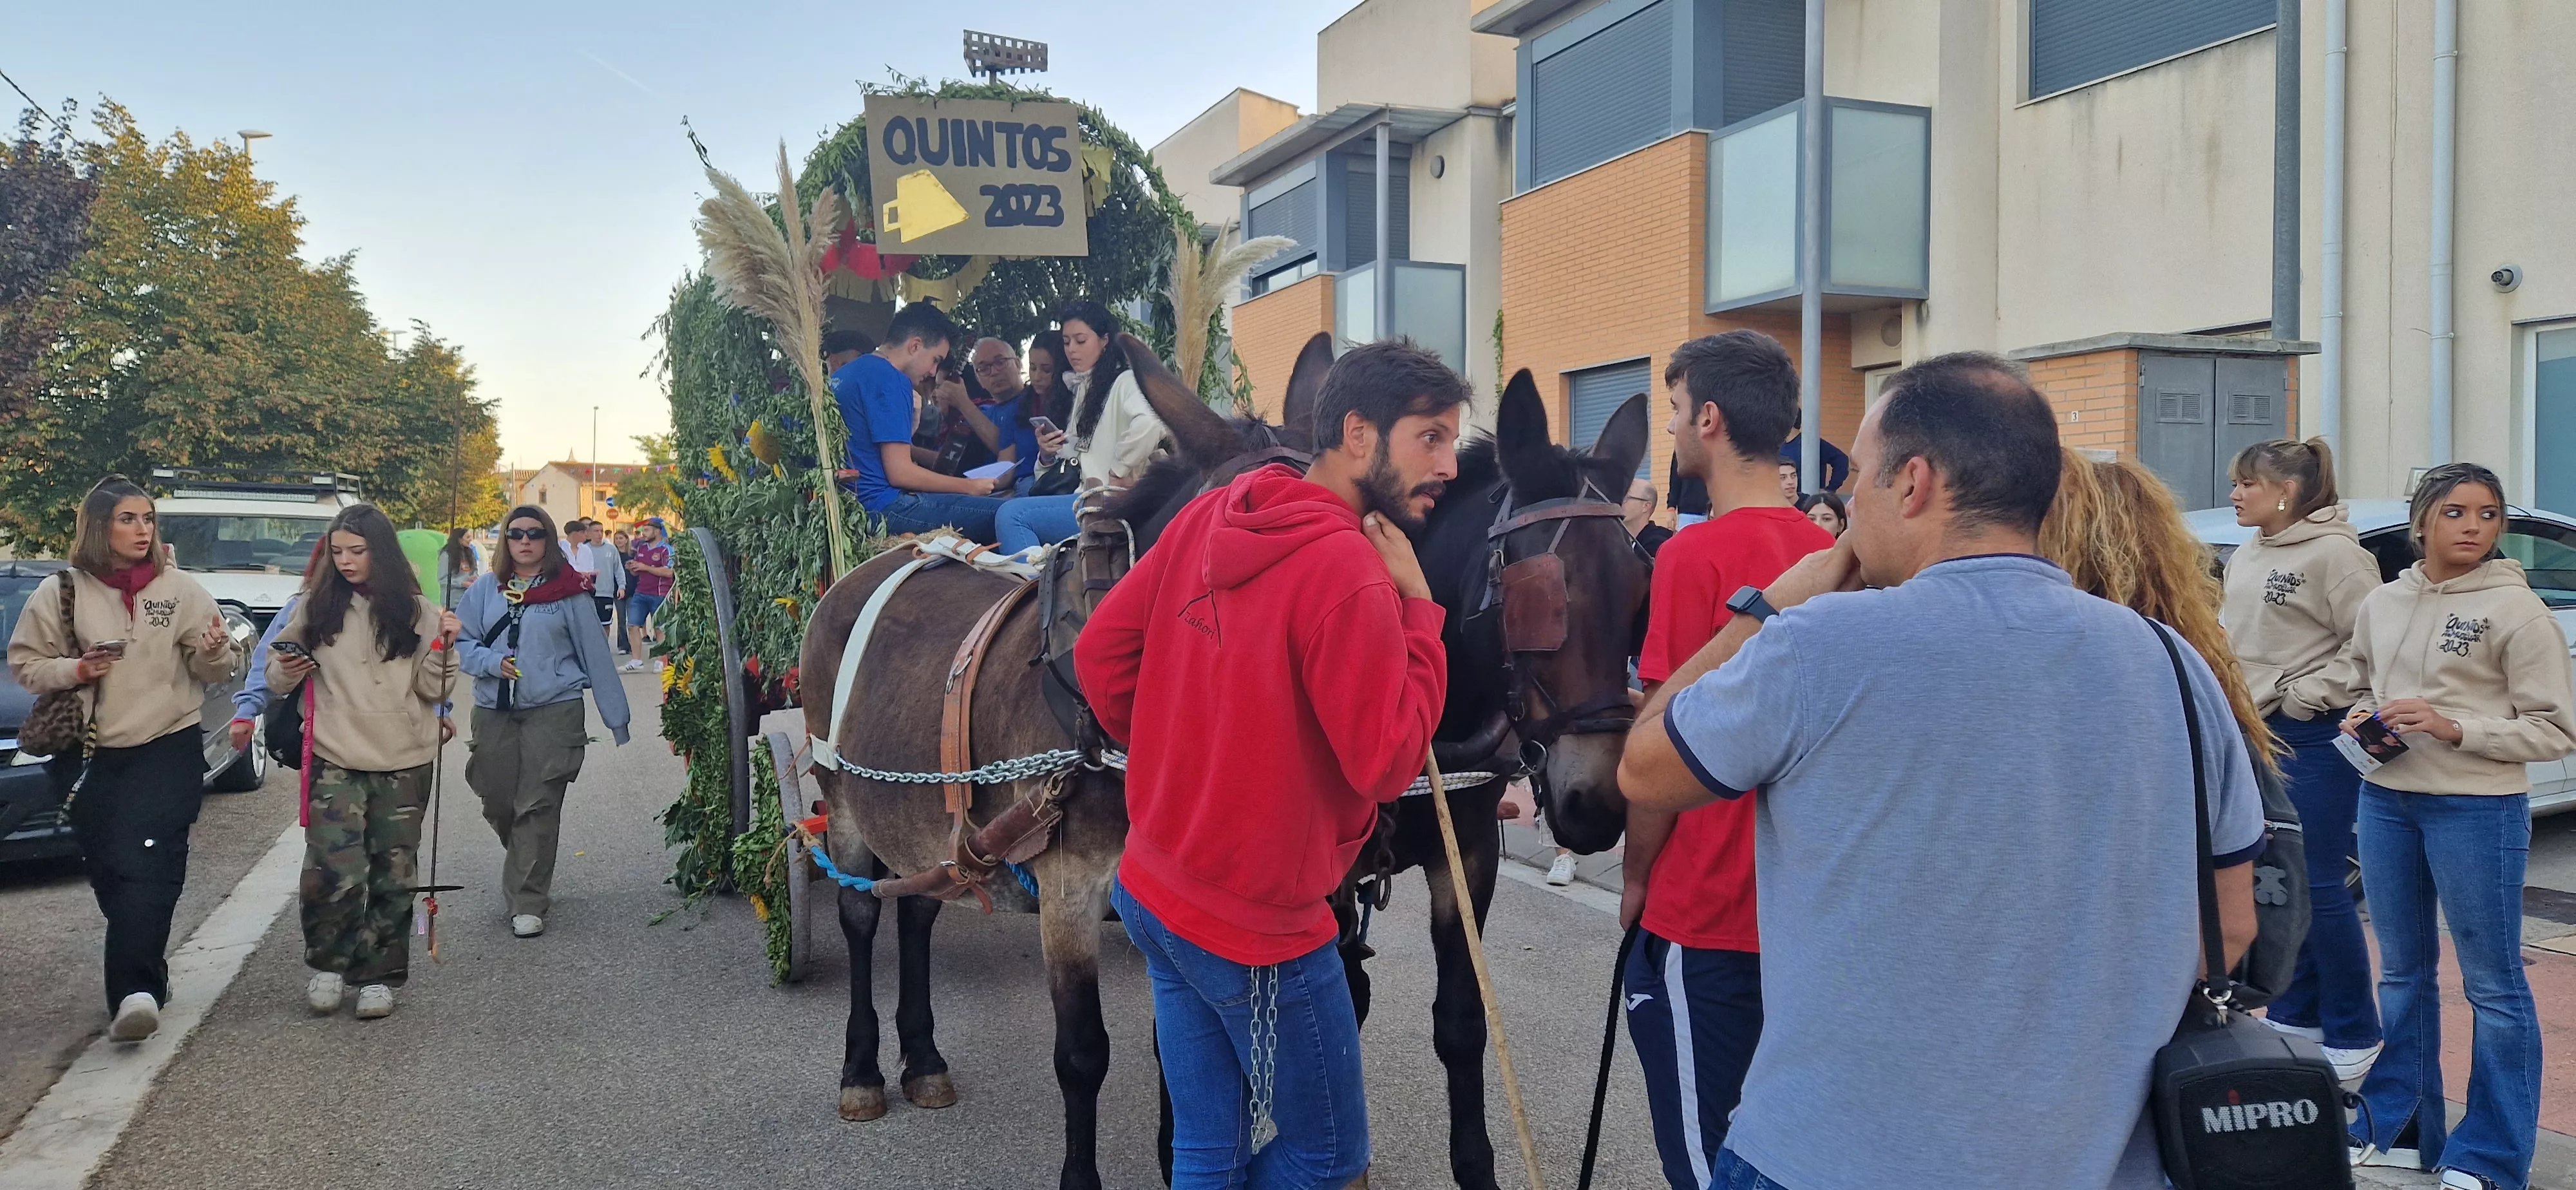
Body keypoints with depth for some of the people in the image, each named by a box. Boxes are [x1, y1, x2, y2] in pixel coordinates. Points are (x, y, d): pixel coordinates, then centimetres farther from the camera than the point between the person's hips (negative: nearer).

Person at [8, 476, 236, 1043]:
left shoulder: (181, 589, 0)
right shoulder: (60, 592, 1)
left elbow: (212, 671, 3)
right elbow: (24, 665, 6)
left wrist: (215, 650, -20)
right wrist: (76, 669, -13)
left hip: (169, 750, -2)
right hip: (92, 756, 2)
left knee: (145, 870, -13)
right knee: (108, 874, 9)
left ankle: (134, 990, -18)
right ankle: (147, 977, 25)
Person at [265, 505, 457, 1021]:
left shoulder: (415, 611, 4)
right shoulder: (316, 606, 5)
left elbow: (432, 690, 3)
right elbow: (278, 673, 13)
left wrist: (443, 647, -13)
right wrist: (286, 673, -9)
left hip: (404, 764, 1)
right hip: (336, 761, 0)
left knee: (392, 877, 6)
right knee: (334, 873, -11)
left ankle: (379, 976, 19)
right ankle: (327, 963, 13)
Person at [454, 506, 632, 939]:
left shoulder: (568, 591, 0)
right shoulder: (485, 589, 7)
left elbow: (595, 654, 1)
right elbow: (462, 643, 7)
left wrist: (616, 717, 0)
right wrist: (493, 662, -14)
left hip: (554, 711, -3)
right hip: (494, 713, 3)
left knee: (537, 808, -6)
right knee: (498, 804, 7)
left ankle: (529, 903, 1)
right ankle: (531, 874, 33)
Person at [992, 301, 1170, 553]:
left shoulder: (1125, 382, -4)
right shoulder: (1083, 388, 25)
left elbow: (1149, 423, -27)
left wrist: (1119, 472, -18)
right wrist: (1051, 452, 4)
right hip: (1088, 496, 9)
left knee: (1012, 515, -18)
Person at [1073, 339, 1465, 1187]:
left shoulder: (1209, 515, 0)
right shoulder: (1350, 572, -23)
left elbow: (1100, 652, 6)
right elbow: (1388, 762, -19)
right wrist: (1418, 604, -13)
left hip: (1153, 886, 8)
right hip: (1258, 928, -8)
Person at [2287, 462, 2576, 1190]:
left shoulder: (2517, 610, -9)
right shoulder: (2382, 604, 6)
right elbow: (2349, 680, 19)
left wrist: (2454, 728, -20)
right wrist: (2361, 716, -1)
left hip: (2478, 809, -6)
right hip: (2386, 800, 6)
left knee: (2493, 985, 4)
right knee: (2403, 973, 16)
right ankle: (2397, 1128, 29)